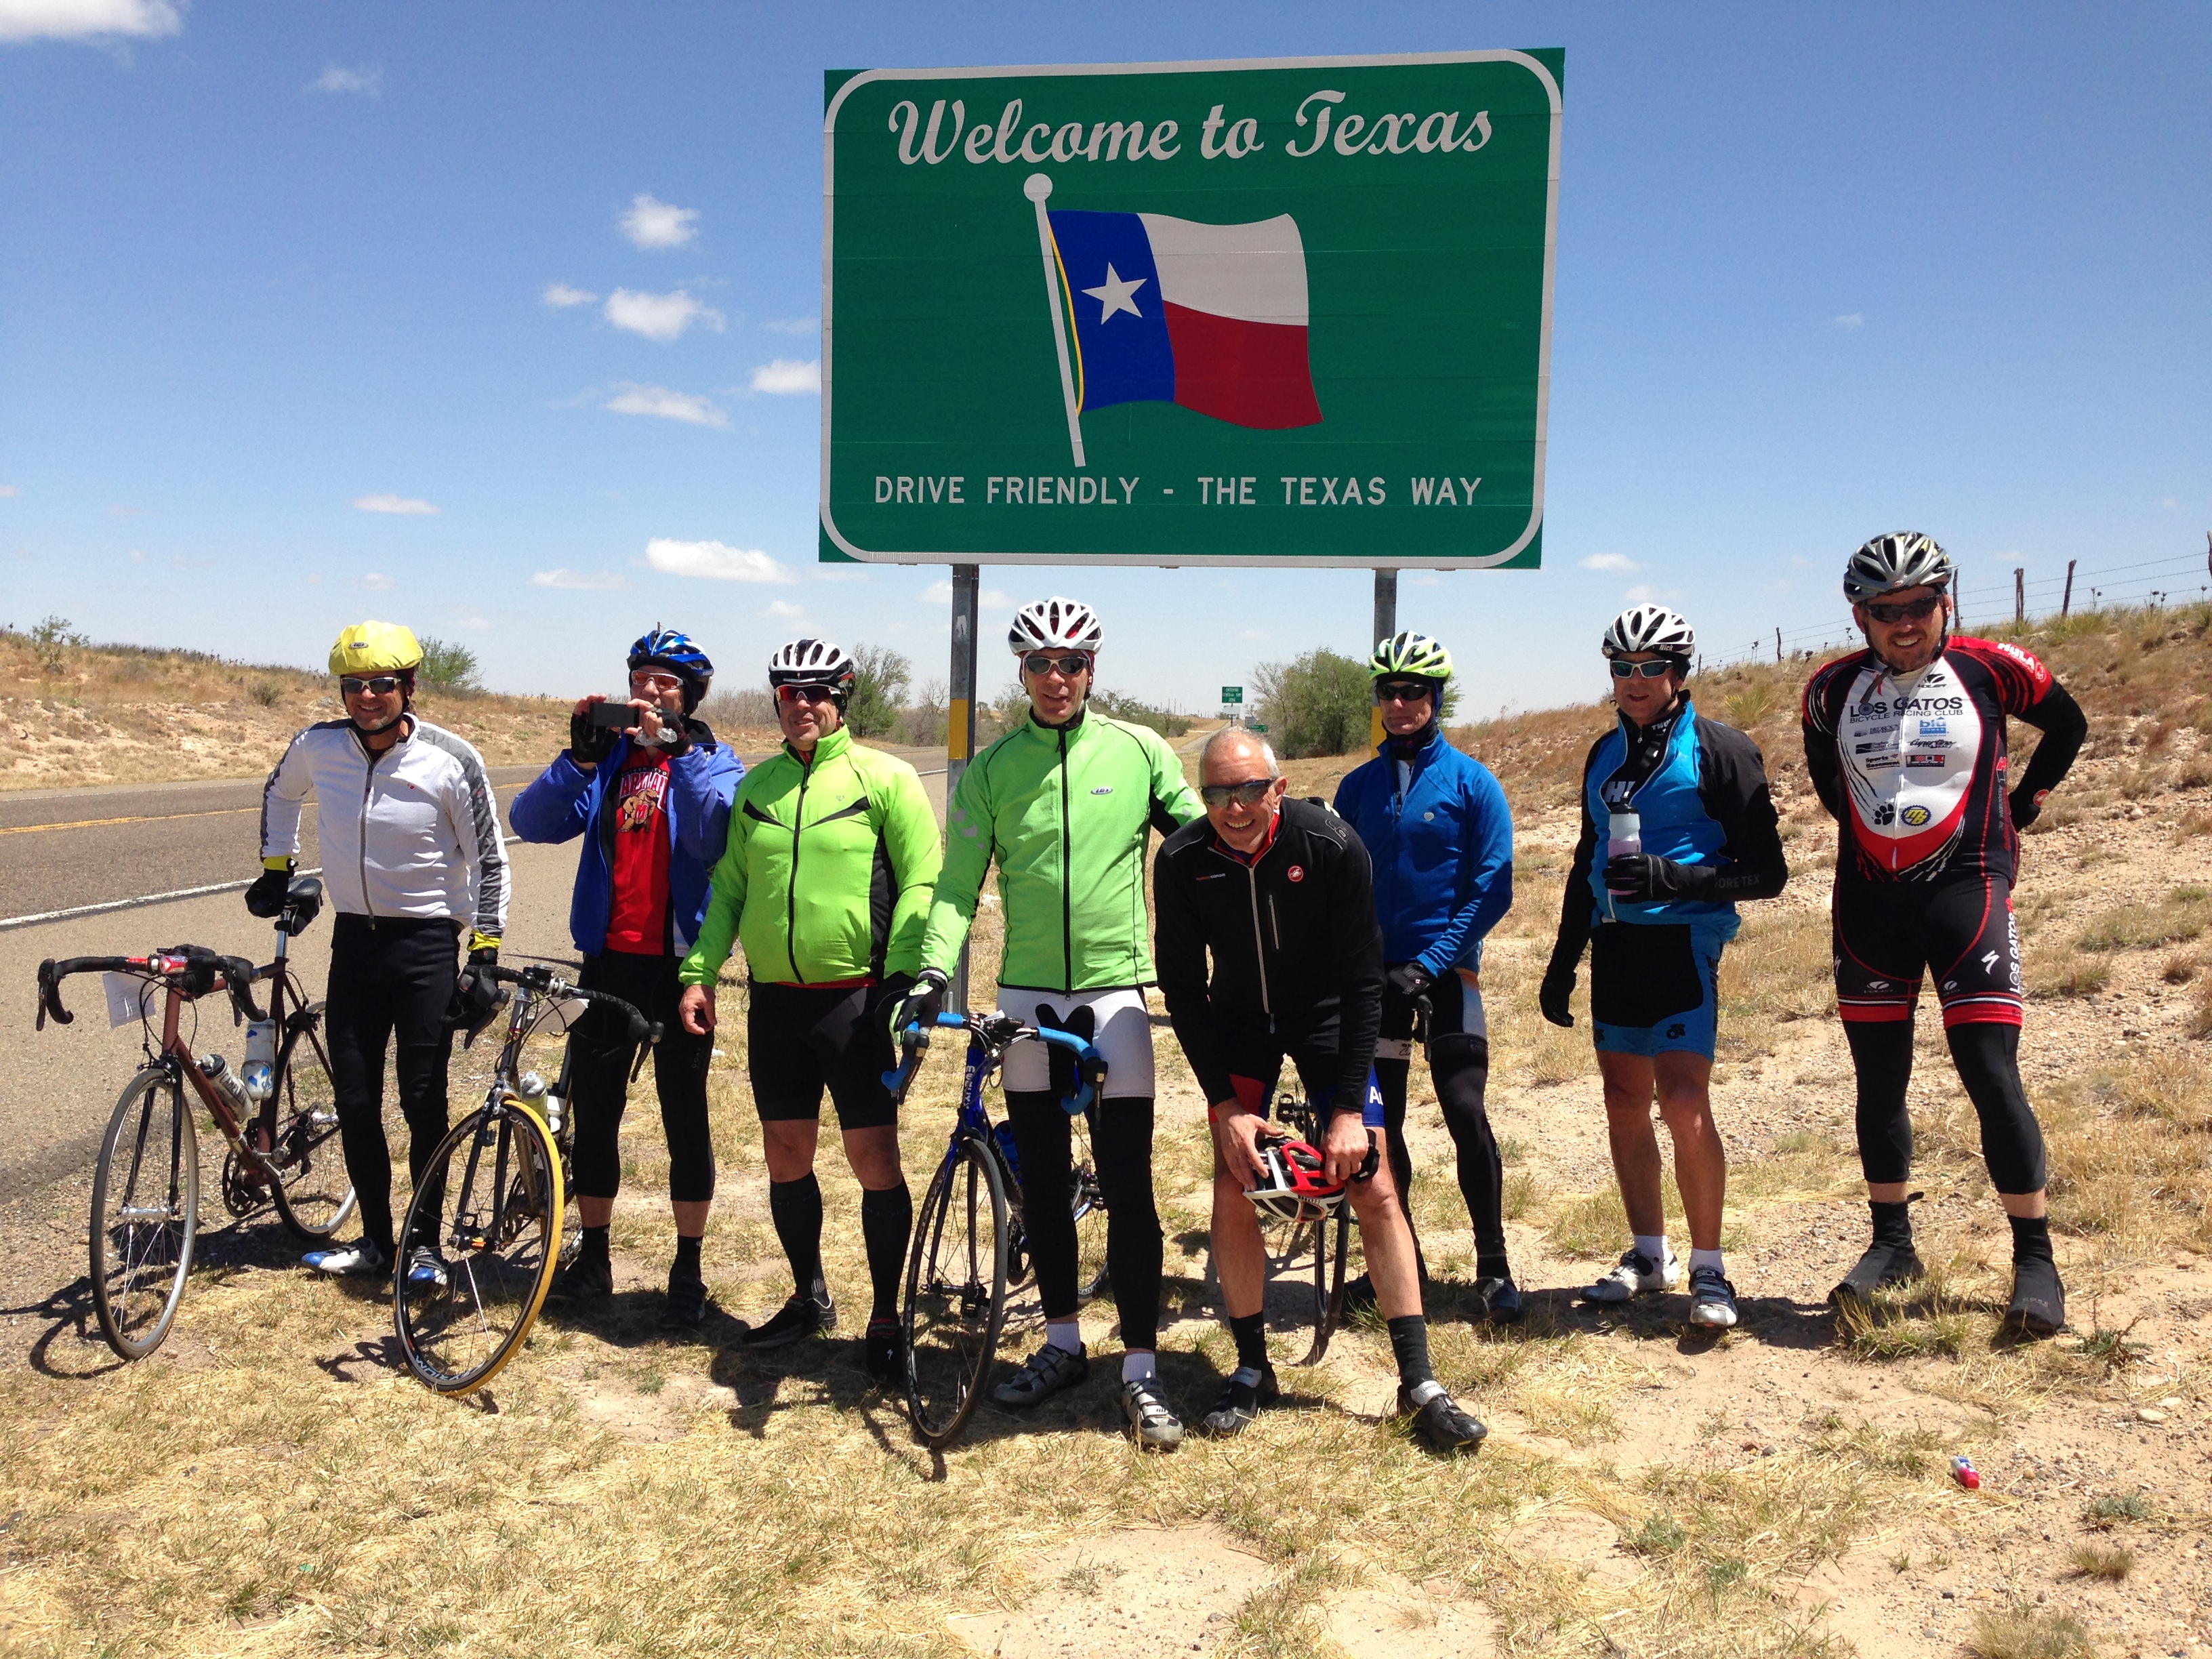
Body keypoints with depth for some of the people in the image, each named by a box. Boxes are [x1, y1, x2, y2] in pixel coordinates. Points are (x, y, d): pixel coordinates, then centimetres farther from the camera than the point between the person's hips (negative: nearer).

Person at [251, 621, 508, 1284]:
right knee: (354, 1102, 7)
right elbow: (279, 793, 22)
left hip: (427, 945, -4)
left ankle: (424, 1241, 15)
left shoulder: (451, 761, -14)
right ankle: (375, 1240, 22)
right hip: (354, 939, 4)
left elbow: (489, 861, -7)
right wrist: (276, 868, 19)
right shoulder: (318, 747, -3)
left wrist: (484, 960, -10)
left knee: (424, 1103, -1)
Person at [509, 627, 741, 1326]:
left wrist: (675, 747, -25)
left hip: (679, 961, -3)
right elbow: (532, 822, -5)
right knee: (592, 1108, 10)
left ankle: (688, 1268, 17)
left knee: (684, 1112, 5)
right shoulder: (611, 759, 9)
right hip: (608, 958, 4)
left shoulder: (715, 763, 0)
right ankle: (593, 1256, 25)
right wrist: (582, 755, -17)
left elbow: (714, 837, -22)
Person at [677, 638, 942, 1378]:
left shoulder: (885, 778, -4)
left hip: (856, 1000, -5)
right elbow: (729, 886, 14)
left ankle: (886, 1316, 12)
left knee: (875, 1159, -3)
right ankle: (809, 1297, 31)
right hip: (774, 999, 5)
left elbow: (922, 883, -7)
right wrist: (699, 970, 5)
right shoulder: (757, 784, 11)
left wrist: (903, 974, -17)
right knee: (786, 1153, 12)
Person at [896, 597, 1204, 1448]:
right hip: (1027, 993, 2)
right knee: (1041, 1180, 11)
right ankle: (1062, 1343, 27)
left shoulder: (1140, 752, -1)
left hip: (1116, 988, -2)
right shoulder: (992, 767, 2)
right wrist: (935, 969, -13)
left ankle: (1141, 1371, 6)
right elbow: (959, 882, 1)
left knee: (1127, 1185, -4)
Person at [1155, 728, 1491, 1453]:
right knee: (1233, 1188, -7)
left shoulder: (1332, 845, -26)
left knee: (1376, 1189, -7)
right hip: (1237, 1020, 2)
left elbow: (1362, 983, -20)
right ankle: (1252, 1368, 10)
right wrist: (1224, 1104, -18)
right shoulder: (1182, 862, -20)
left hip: (1325, 1017, -1)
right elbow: (1182, 989, -13)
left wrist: (1349, 1109, -22)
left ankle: (1419, 1383, 2)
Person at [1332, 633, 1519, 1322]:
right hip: (1375, 972, 4)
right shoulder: (1358, 787, 8)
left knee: (1466, 1115, -9)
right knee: (1378, 1121, 8)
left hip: (1446, 970, -4)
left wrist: (1429, 962, -15)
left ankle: (1494, 1267, 2)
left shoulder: (1472, 781, -3)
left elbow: (1492, 888, -7)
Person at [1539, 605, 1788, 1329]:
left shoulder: (1721, 750, -5)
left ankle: (1708, 1268, 0)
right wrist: (1562, 960, 18)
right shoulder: (1606, 753, 14)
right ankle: (1648, 1254, 22)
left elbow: (1766, 872, -8)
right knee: (1624, 1102, 9)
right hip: (1614, 943, 6)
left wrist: (1669, 876, -22)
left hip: (1682, 943, -6)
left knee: (1684, 1104, -14)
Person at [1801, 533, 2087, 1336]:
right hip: (1869, 899, 3)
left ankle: (2035, 1260, 4)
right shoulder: (1833, 688, 1)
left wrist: (2019, 808, 9)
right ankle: (1892, 1243, 22)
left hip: (1965, 887, -3)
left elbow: (2068, 723, 12)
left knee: (1991, 1075, -8)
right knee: (1879, 1082, 8)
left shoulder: (1988, 668, -5)